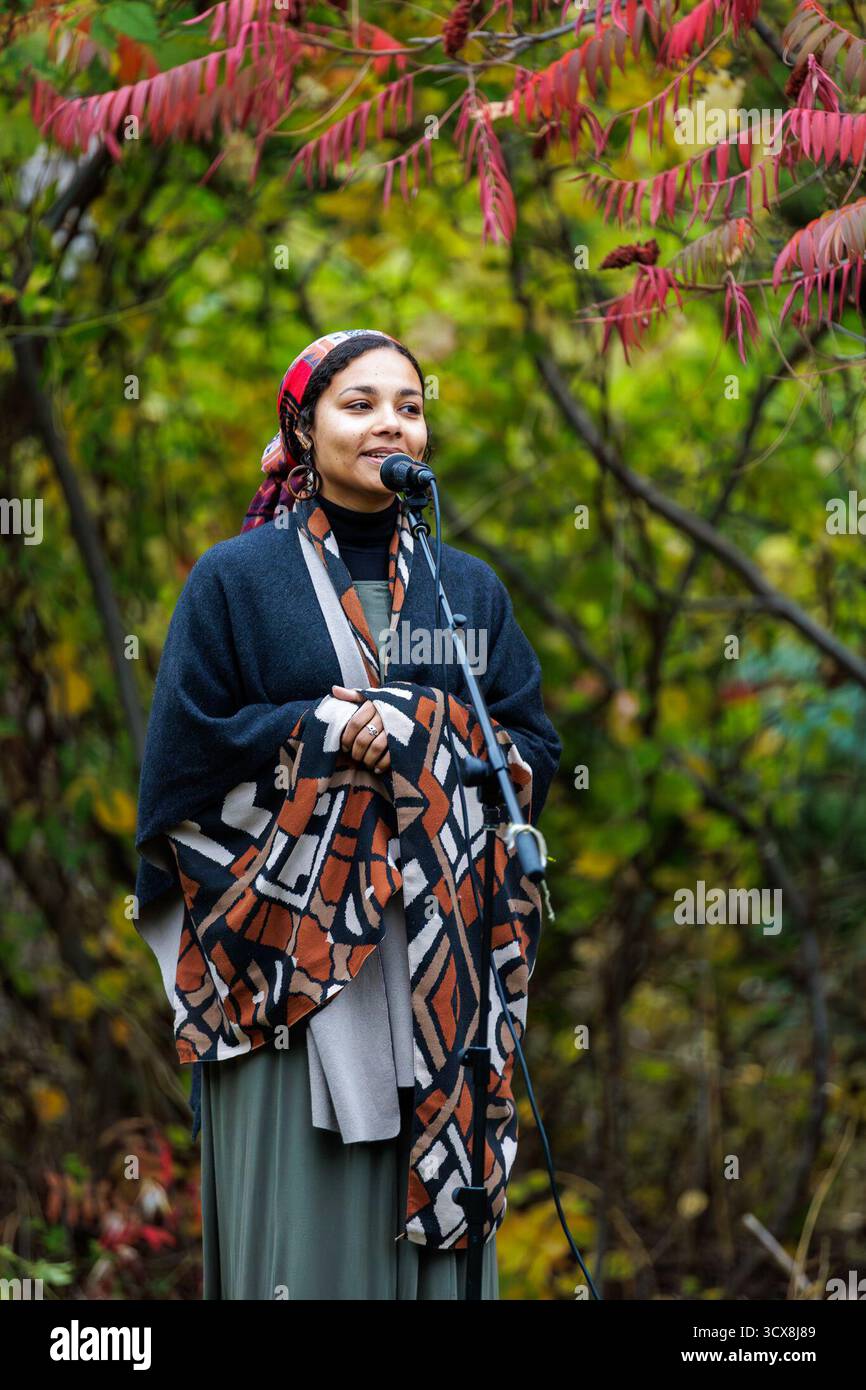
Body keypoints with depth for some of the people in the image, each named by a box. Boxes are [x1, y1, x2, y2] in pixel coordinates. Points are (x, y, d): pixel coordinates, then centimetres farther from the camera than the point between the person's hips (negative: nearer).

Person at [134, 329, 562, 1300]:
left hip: (440, 968, 3)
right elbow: (187, 748, -2)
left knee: (438, 1222, 1)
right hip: (290, 953, -3)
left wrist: (422, 737, -8)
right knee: (303, 1226, -5)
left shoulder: (470, 590, 14)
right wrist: (326, 729, -10)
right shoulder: (235, 581, 5)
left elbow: (536, 751, 8)